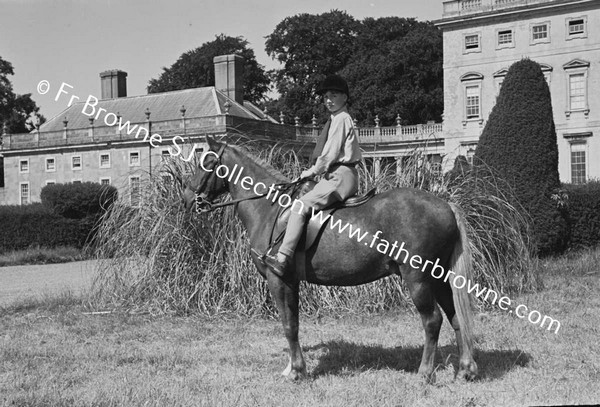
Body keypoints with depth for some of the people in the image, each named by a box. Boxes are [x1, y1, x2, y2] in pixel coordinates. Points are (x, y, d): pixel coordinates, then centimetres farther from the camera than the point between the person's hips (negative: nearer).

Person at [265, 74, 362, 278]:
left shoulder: (341, 119, -9)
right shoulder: (336, 119, 21)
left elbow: (329, 154, -13)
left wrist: (312, 171, -4)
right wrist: (315, 171, 15)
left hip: (340, 177, -11)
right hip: (336, 176, 11)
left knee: (300, 206, -21)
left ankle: (283, 258, -29)